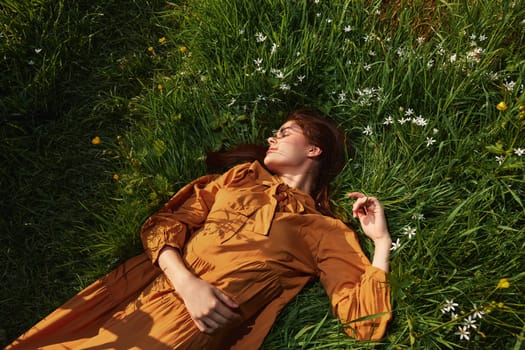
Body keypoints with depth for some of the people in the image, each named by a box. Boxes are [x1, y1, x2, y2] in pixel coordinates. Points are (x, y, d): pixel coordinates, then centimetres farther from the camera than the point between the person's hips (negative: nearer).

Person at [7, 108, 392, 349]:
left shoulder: (325, 231, 7)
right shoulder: (240, 177, 18)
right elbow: (164, 224, 9)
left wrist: (381, 241, -4)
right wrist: (186, 282, -8)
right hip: (142, 292, 4)